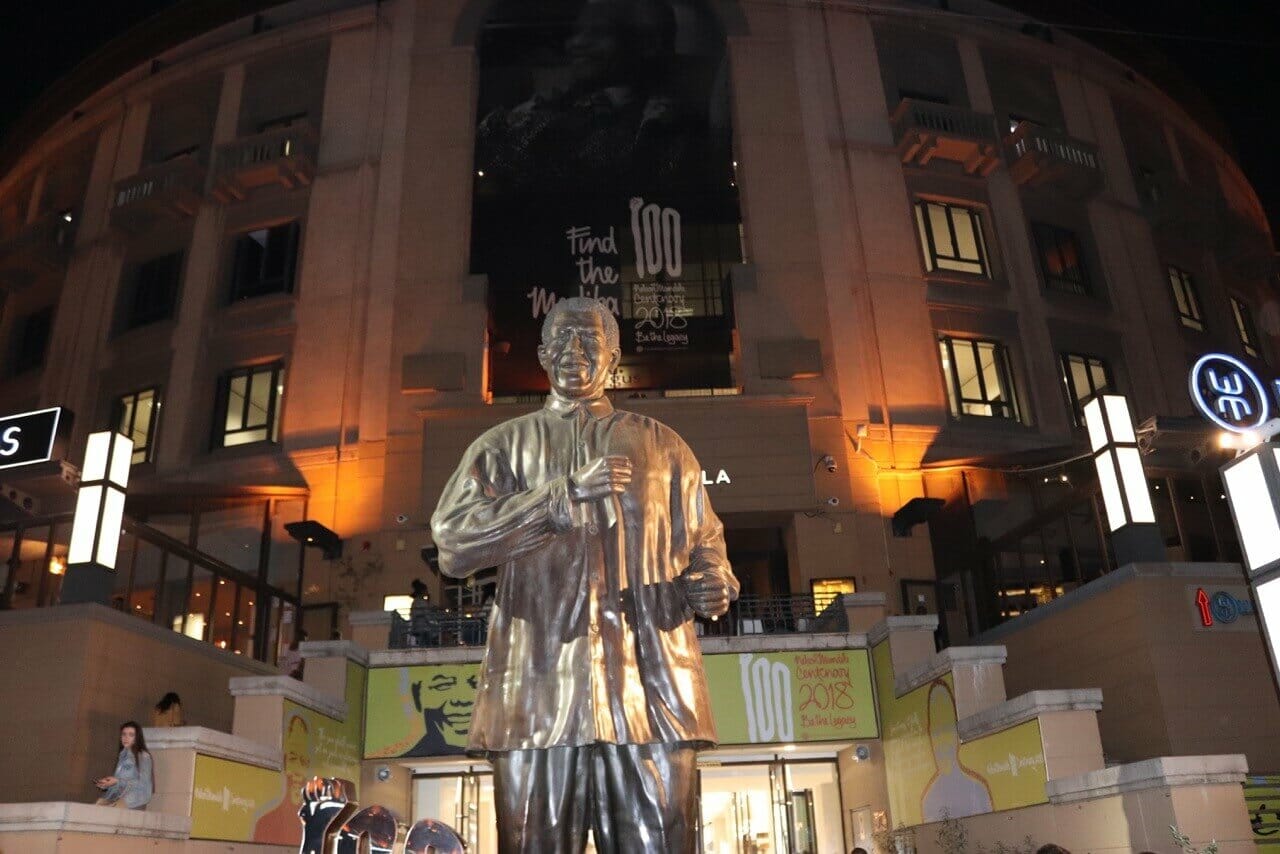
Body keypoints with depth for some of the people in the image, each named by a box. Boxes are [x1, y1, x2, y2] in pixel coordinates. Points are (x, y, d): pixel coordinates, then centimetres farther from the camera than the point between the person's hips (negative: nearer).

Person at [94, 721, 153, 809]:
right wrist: (106, 784, 1)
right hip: (116, 795, 6)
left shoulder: (143, 756, -2)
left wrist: (118, 782, -13)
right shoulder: (122, 755, 18)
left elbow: (143, 784, -9)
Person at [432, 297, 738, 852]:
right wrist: (567, 491, -10)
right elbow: (451, 541, -2)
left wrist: (714, 585, -3)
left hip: (650, 693, 1)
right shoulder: (504, 446, 14)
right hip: (539, 696, 0)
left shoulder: (662, 446, 18)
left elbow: (704, 543, 21)